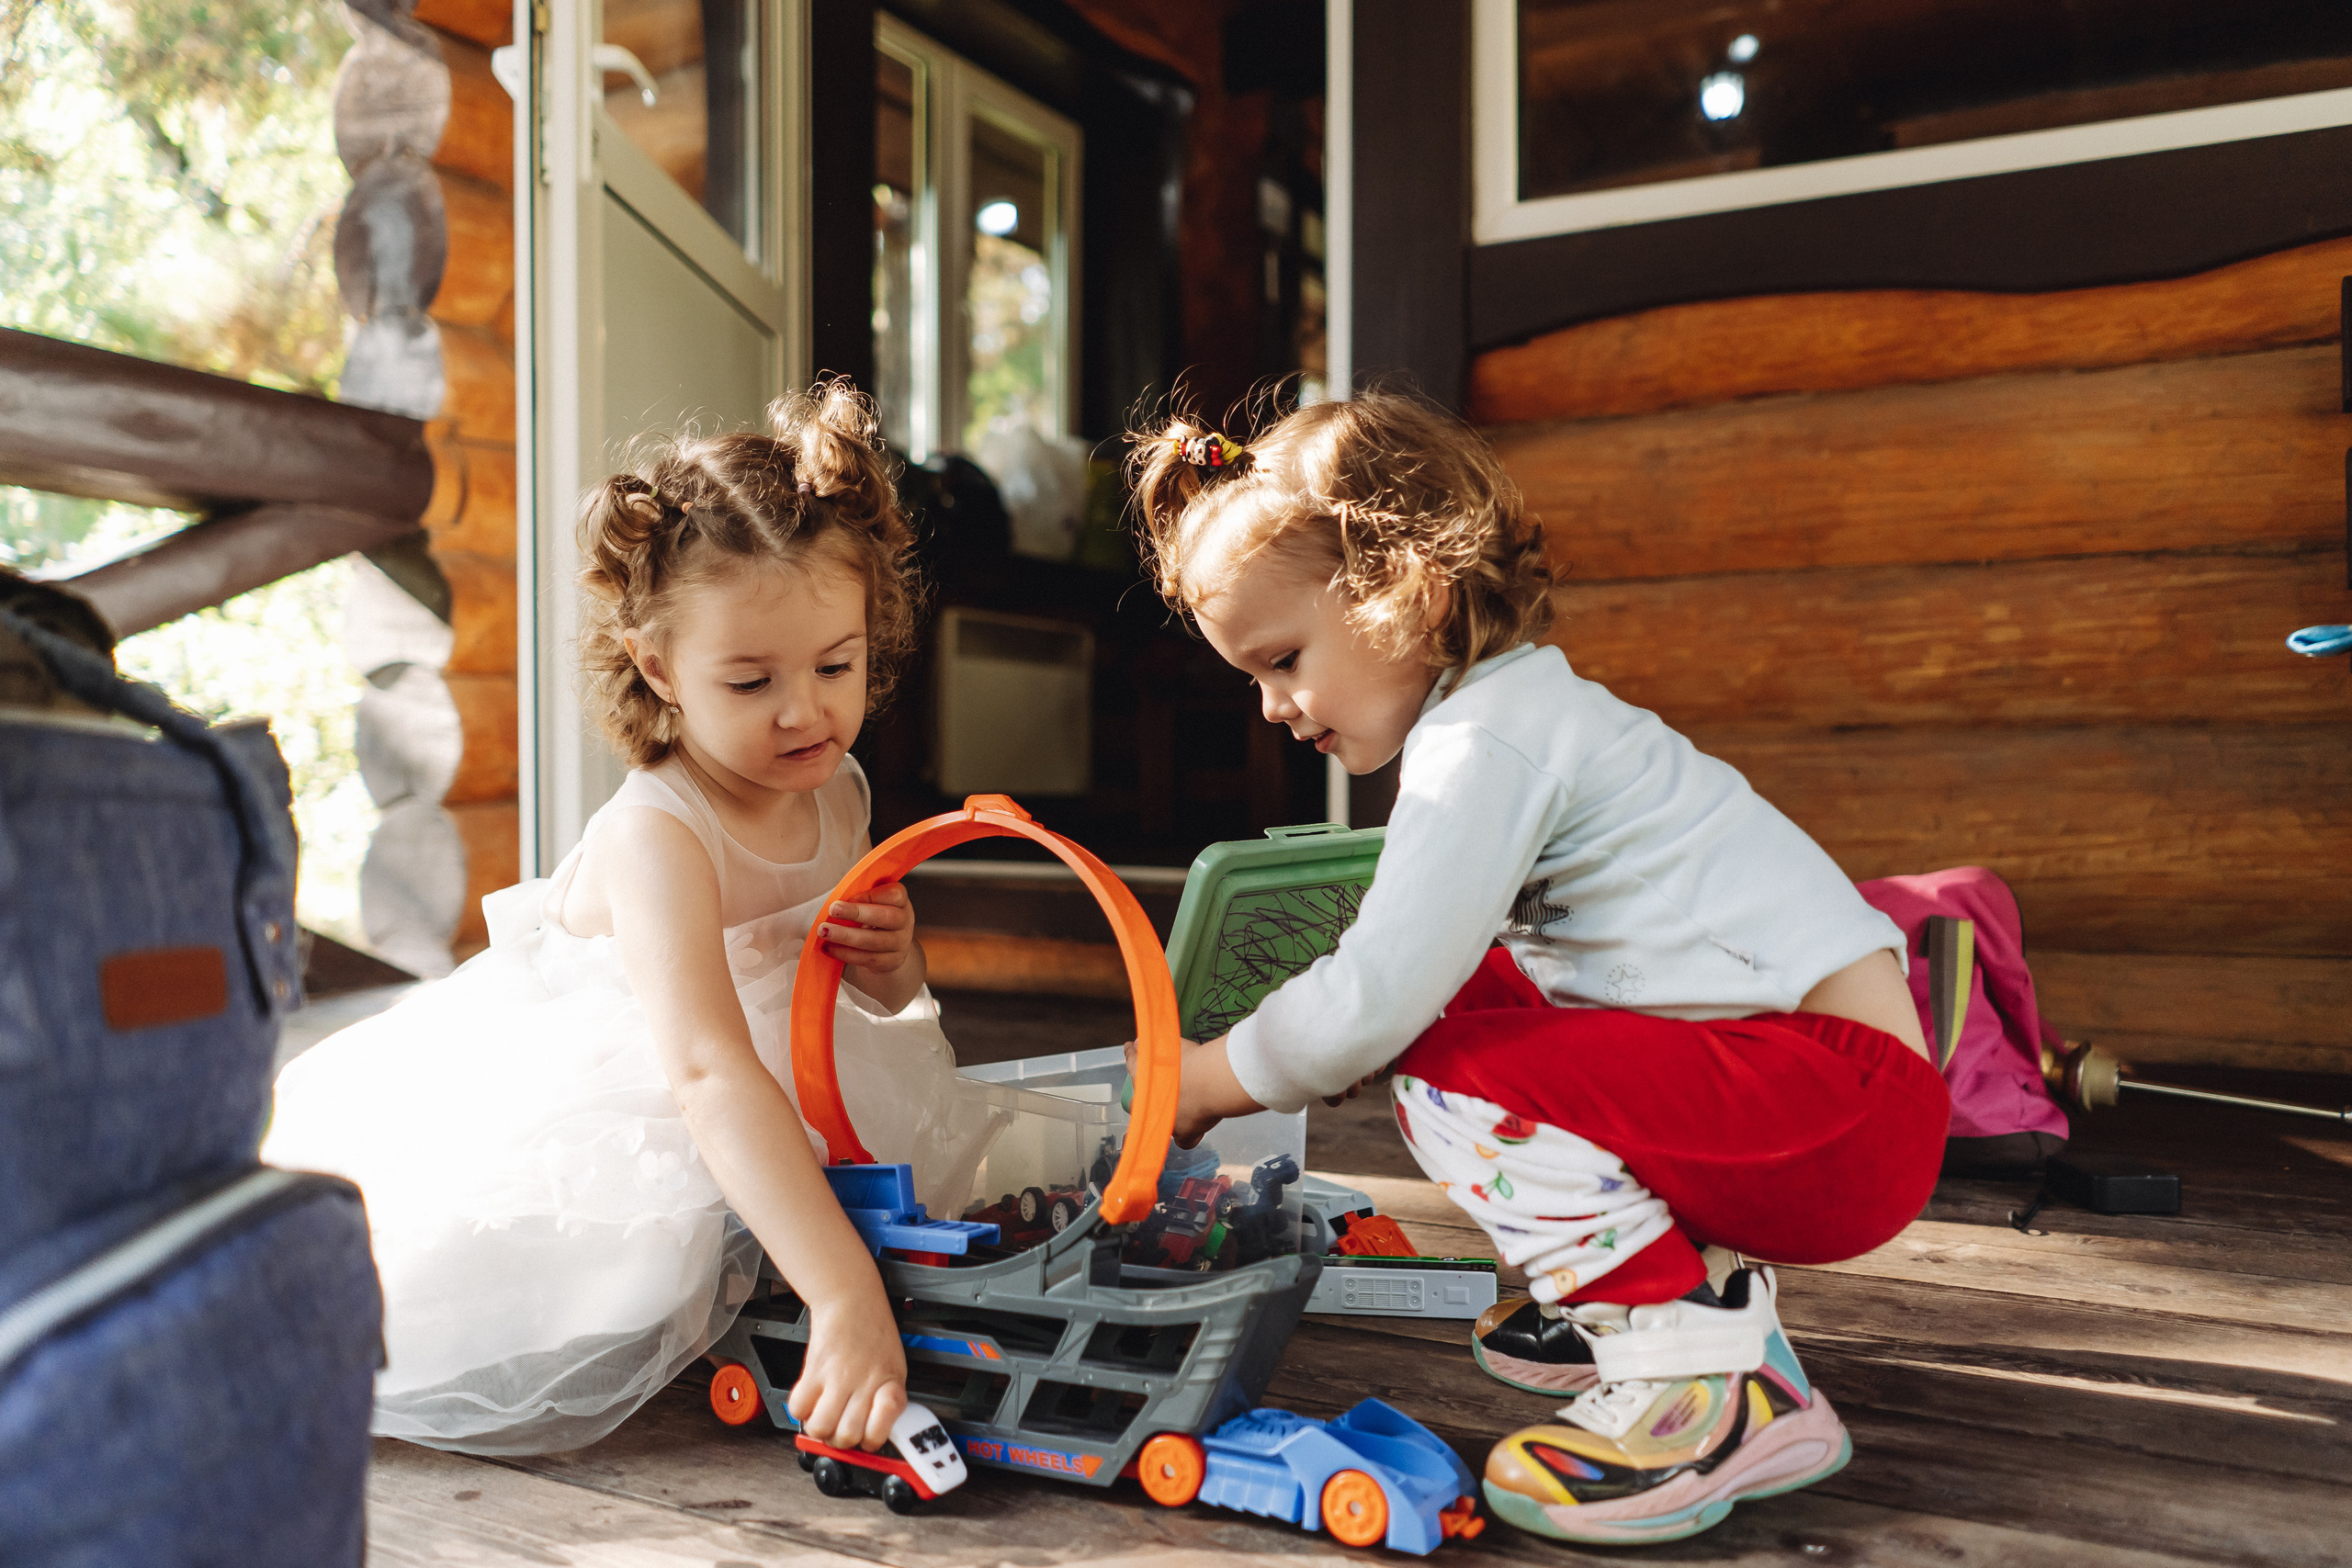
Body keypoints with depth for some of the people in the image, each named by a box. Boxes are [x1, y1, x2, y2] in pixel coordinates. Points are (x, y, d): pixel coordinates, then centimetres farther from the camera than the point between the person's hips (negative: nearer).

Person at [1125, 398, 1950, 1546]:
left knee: (1448, 1074, -19)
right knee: (1460, 997, 15)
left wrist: (1206, 1081, -5)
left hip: (1846, 1105, -10)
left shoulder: (1487, 743, -17)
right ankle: (1707, 1286, 15)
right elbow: (1408, 970, 19)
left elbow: (1373, 1002, -22)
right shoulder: (1520, 707, 15)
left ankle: (1719, 1395, -13)